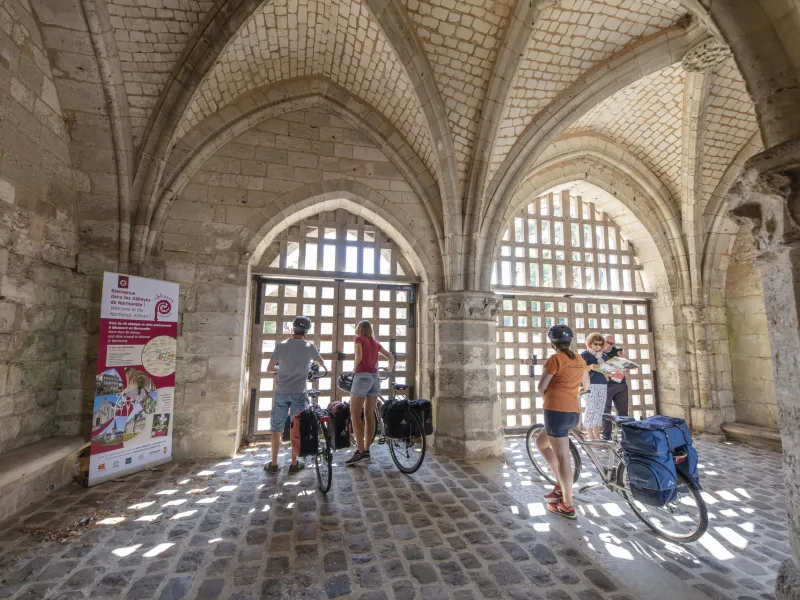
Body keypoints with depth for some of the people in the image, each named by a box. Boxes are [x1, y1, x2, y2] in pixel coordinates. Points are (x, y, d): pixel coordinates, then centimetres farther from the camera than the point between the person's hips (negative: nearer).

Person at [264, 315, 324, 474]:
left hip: (281, 392, 2)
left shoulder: (281, 345, 0)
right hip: (298, 393, -2)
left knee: (277, 429, 12)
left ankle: (274, 464, 18)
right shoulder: (309, 347, -3)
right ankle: (294, 464, 16)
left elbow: (269, 368, 5)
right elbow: (321, 363, 15)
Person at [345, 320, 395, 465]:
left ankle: (360, 452, -10)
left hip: (362, 376, -6)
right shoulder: (375, 342, 19)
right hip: (375, 377, 6)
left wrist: (354, 370, -1)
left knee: (355, 414, -5)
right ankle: (366, 450, 12)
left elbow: (359, 355, -14)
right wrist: (389, 373, 33)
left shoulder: (358, 339, 3)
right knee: (369, 415, 7)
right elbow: (391, 357, 21)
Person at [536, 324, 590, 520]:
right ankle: (561, 484, 22)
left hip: (556, 411, -7)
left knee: (563, 457, 0)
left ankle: (567, 506, 10)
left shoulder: (555, 359, -9)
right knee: (541, 442, 23)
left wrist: (546, 396, 14)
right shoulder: (580, 360, 12)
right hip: (574, 412, 8)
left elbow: (541, 387, -8)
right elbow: (586, 386, 26)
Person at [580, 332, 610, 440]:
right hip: (591, 385, -6)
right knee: (590, 409, -6)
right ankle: (590, 436, -1)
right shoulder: (585, 354, -2)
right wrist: (590, 367, -29)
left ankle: (597, 435, 12)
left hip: (603, 385, 6)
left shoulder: (604, 355, 17)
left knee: (600, 410, 6)